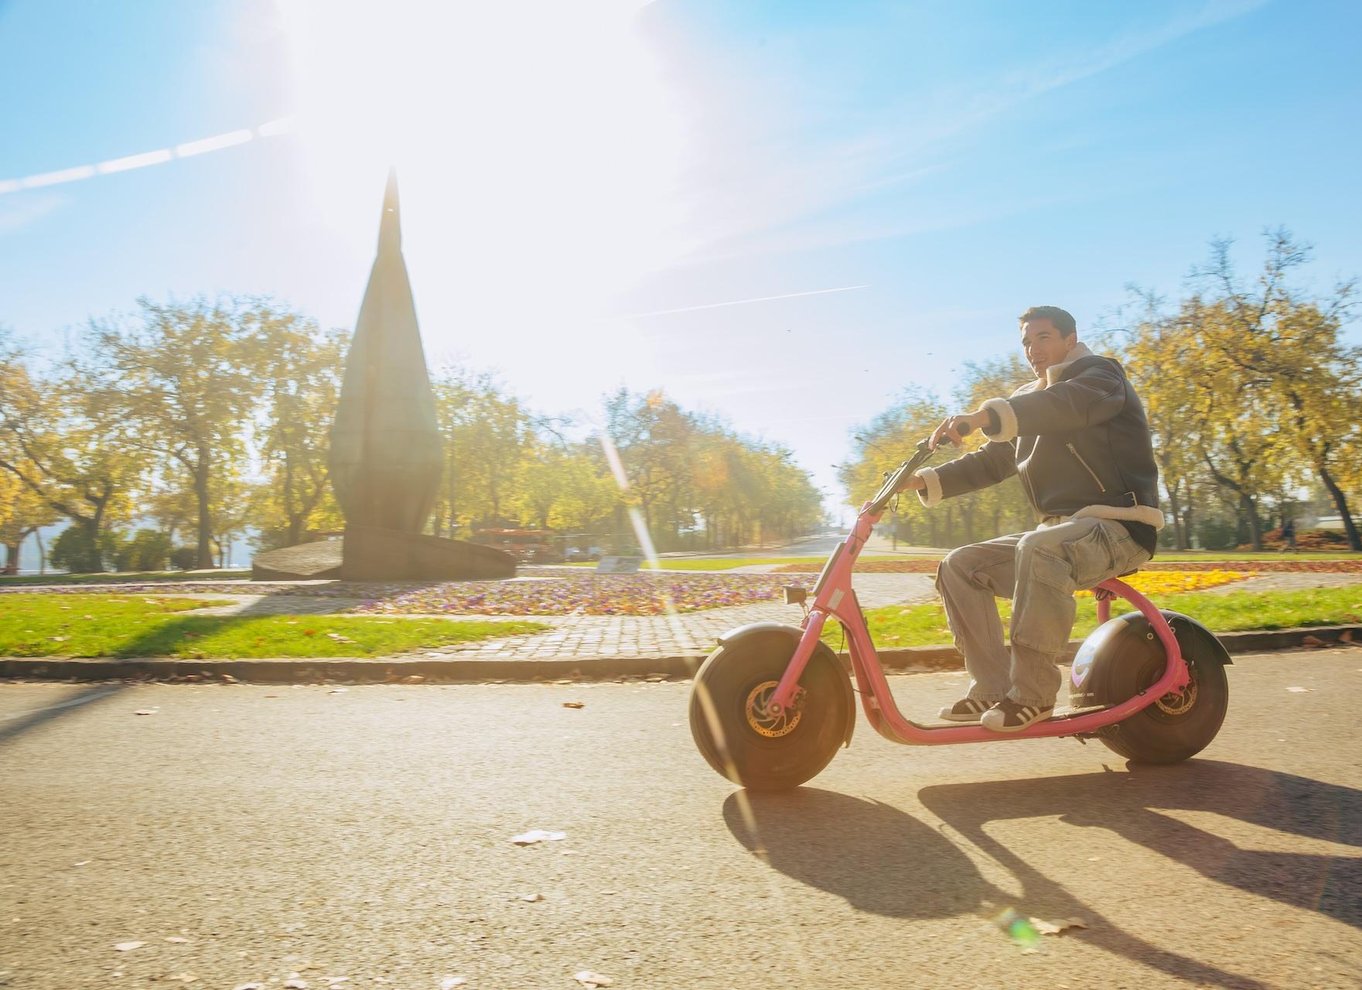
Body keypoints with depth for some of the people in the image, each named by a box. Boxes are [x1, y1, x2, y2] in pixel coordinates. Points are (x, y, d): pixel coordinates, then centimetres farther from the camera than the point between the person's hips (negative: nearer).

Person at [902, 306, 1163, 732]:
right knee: (961, 566, -4)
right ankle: (993, 687, -6)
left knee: (1039, 549, -39)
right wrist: (923, 480, 5)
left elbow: (1067, 404, -28)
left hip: (1119, 524, -8)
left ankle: (1033, 693, -30)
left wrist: (983, 417, -43)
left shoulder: (1099, 374, -3)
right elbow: (990, 461, 19)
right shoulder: (1030, 401, 20)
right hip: (1060, 529, 8)